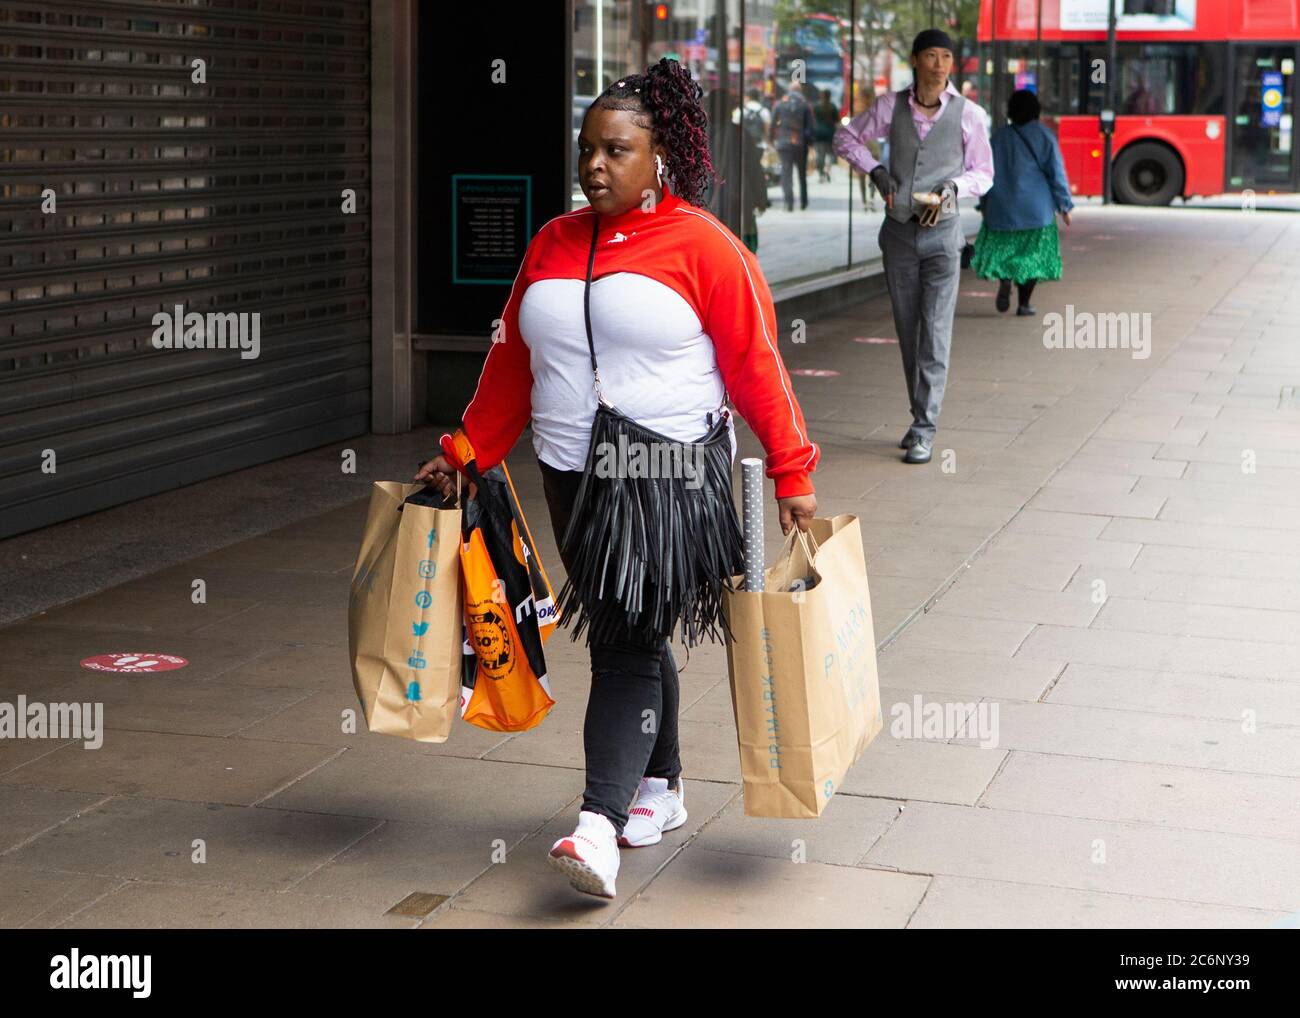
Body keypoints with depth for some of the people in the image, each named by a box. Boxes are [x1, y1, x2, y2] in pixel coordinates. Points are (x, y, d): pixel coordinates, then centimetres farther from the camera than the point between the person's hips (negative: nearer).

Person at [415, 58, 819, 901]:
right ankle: (661, 788, 30)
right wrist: (465, 453, 12)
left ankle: (599, 823, -17)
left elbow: (756, 365, -8)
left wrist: (792, 474, -11)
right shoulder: (552, 245, 10)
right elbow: (512, 363, 15)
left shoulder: (703, 247, -7)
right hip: (573, 478, 6)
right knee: (626, 636, 15)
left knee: (627, 644, -12)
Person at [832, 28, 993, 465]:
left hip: (942, 232, -2)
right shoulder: (891, 106, 0)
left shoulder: (967, 114, -4)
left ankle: (924, 431, -7)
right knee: (907, 331, 10)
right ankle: (922, 416, 24)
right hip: (899, 231, 3)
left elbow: (983, 172, 5)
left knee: (935, 333, -8)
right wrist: (875, 171, -1)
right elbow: (846, 137, 14)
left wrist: (955, 185, -15)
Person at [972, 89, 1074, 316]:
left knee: (1002, 246, 14)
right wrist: (1064, 206, 2)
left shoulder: (999, 136, 3)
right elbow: (1056, 173, -4)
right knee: (1032, 254, 8)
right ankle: (1024, 303, 4)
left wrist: (985, 203, 16)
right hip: (1037, 208, -1)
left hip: (1002, 206, 1)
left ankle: (1004, 279, -14)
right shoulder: (1044, 136, -3)